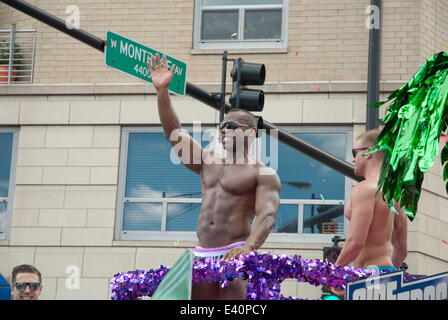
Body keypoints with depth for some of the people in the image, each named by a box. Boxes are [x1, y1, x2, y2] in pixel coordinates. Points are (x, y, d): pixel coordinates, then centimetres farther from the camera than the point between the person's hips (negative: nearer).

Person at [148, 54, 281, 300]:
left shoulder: (263, 174, 1)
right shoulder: (208, 164, 19)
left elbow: (267, 215, -14)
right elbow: (174, 134, 12)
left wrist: (249, 246, -33)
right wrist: (162, 91, 3)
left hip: (235, 255, -6)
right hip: (202, 255, 6)